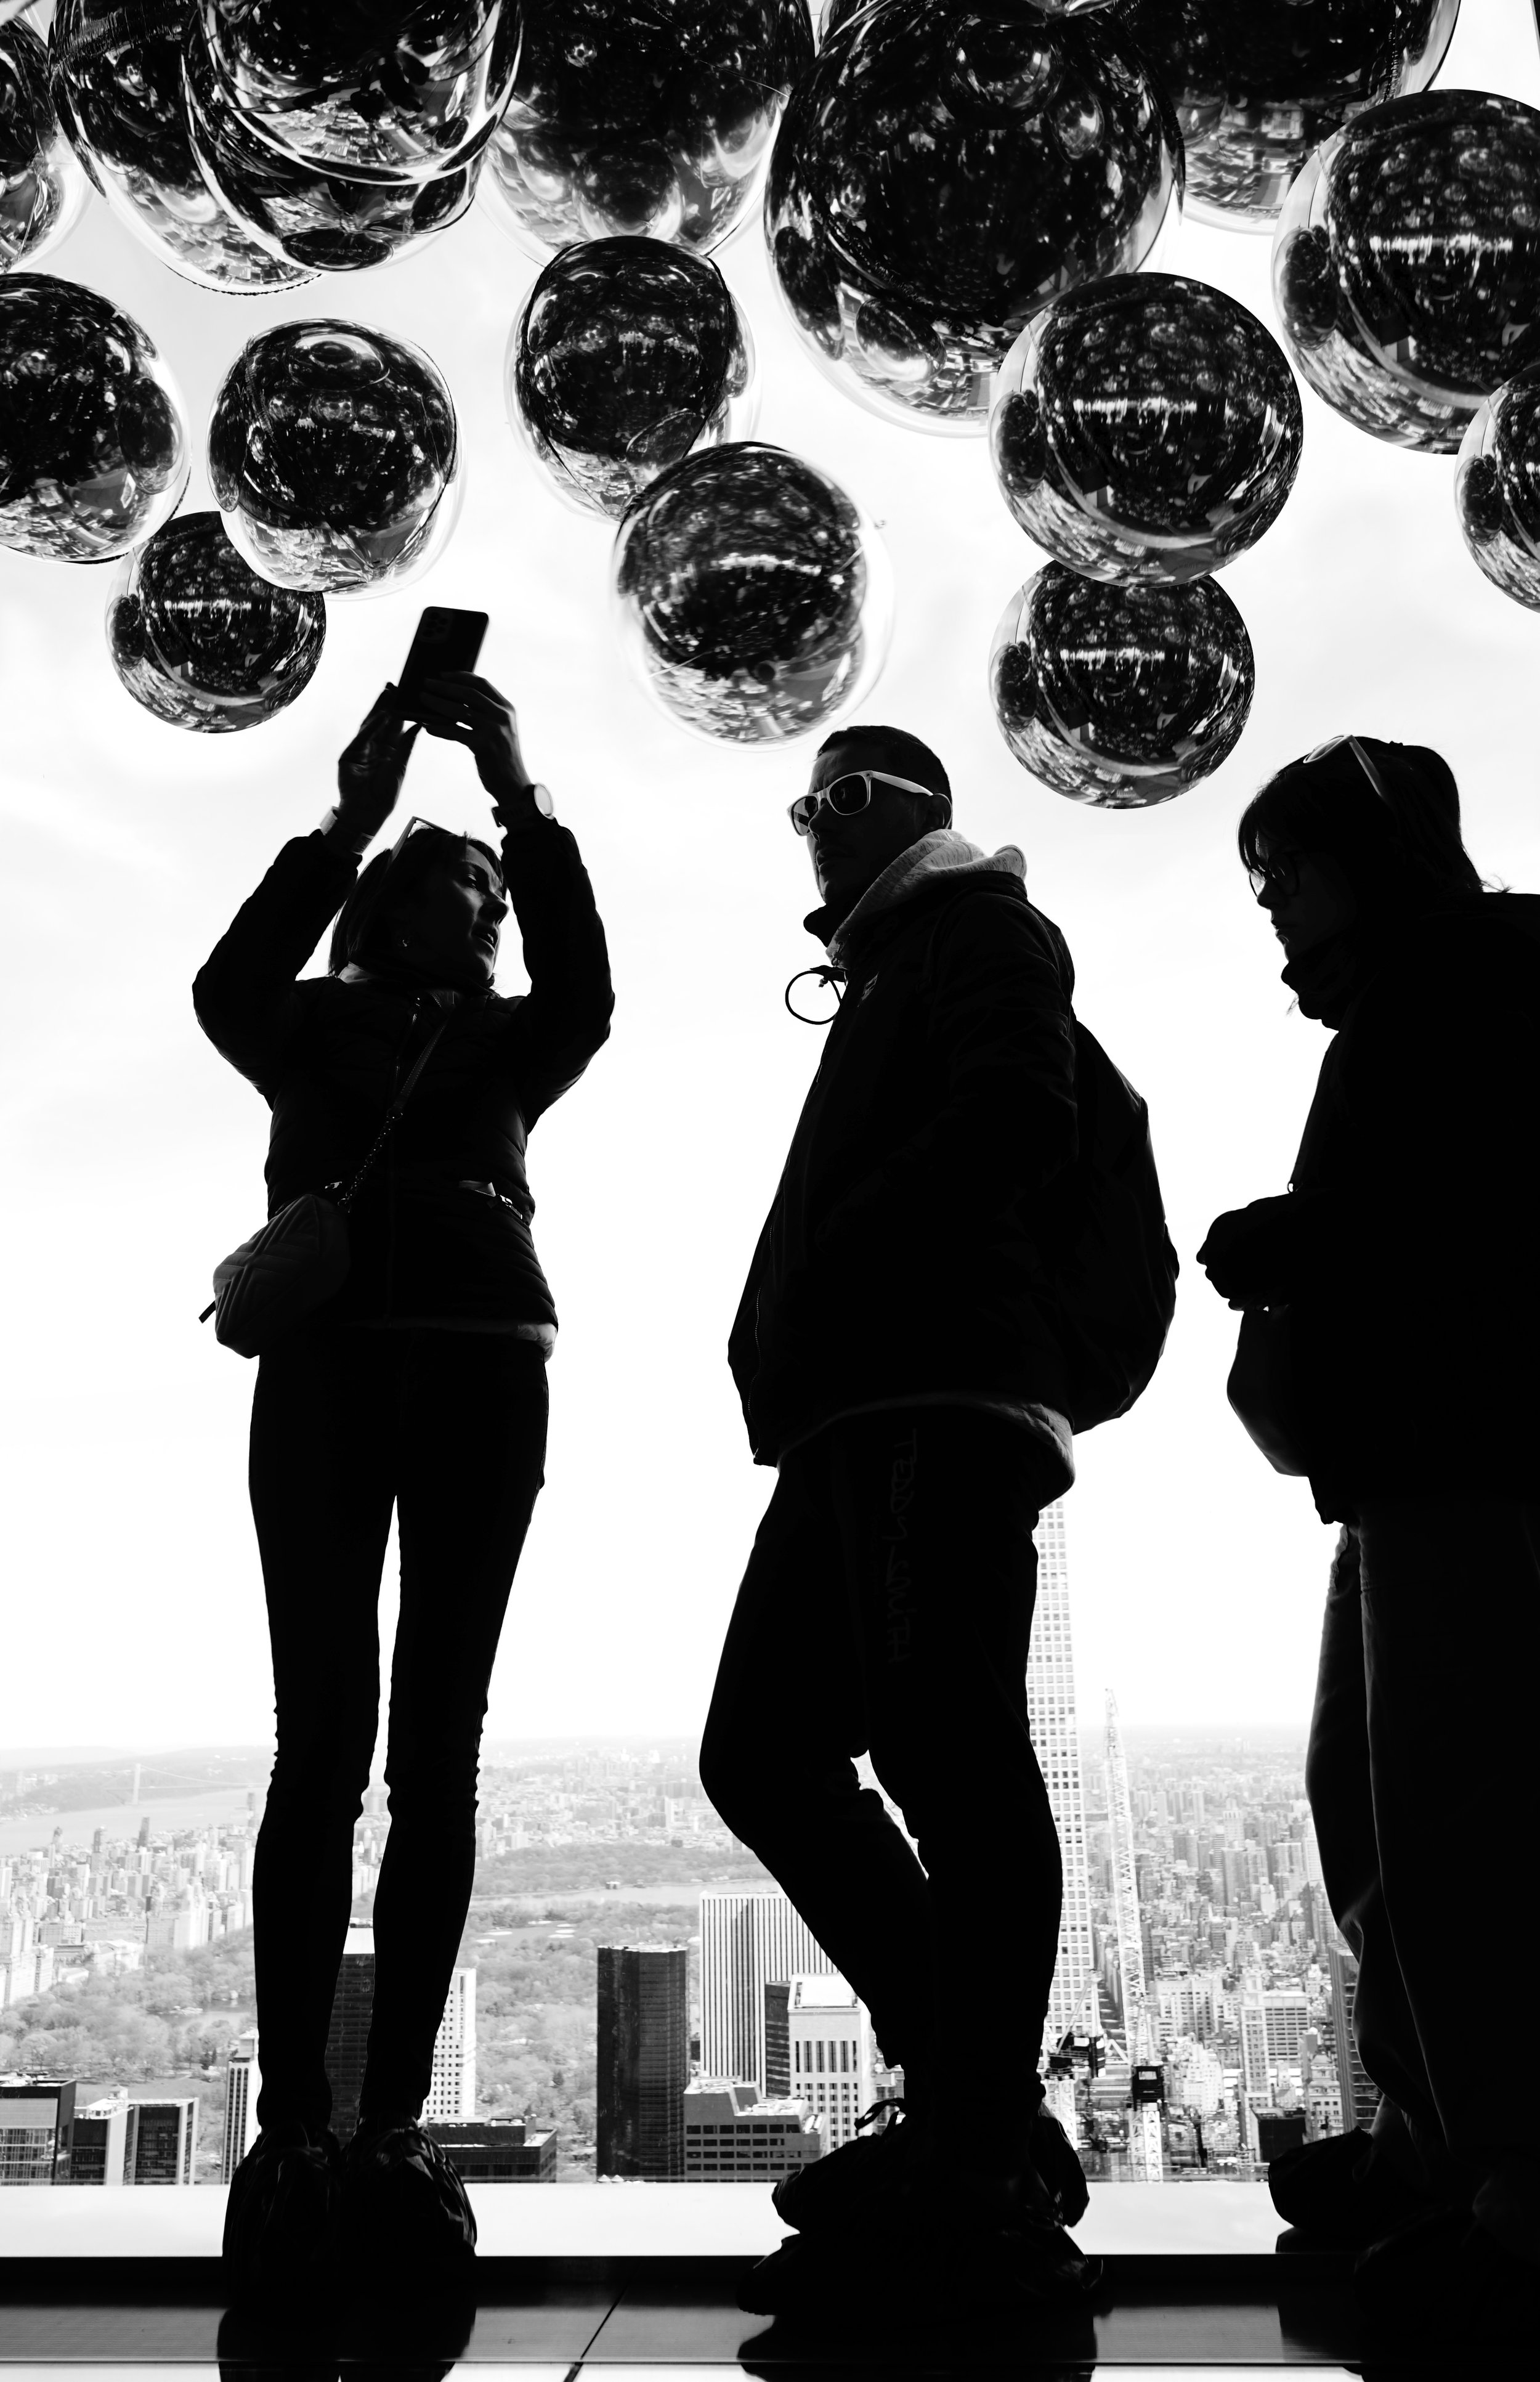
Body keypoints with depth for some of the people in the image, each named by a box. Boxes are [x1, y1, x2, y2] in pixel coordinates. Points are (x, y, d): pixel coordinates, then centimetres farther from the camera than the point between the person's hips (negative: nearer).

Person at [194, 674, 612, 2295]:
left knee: (436, 1742, -6)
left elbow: (583, 992, 0)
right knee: (326, 1730, -11)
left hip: (479, 1362, 1)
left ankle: (396, 2123, -8)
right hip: (325, 1357, -1)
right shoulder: (310, 1029, 20)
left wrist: (521, 800, -9)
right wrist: (350, 816, -10)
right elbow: (229, 987, -2)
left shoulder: (503, 1046, 21)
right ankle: (291, 2127, -13)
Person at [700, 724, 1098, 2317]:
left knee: (939, 1740, -16)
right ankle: (979, 2118, 8)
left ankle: (979, 2172, -13)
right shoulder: (892, 978, 33)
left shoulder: (984, 931, 8)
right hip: (858, 1412, 9)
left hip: (940, 1394, -9)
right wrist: (790, 1341, 10)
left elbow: (1016, 1121, -11)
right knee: (763, 1752, 4)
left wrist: (821, 1274, -11)